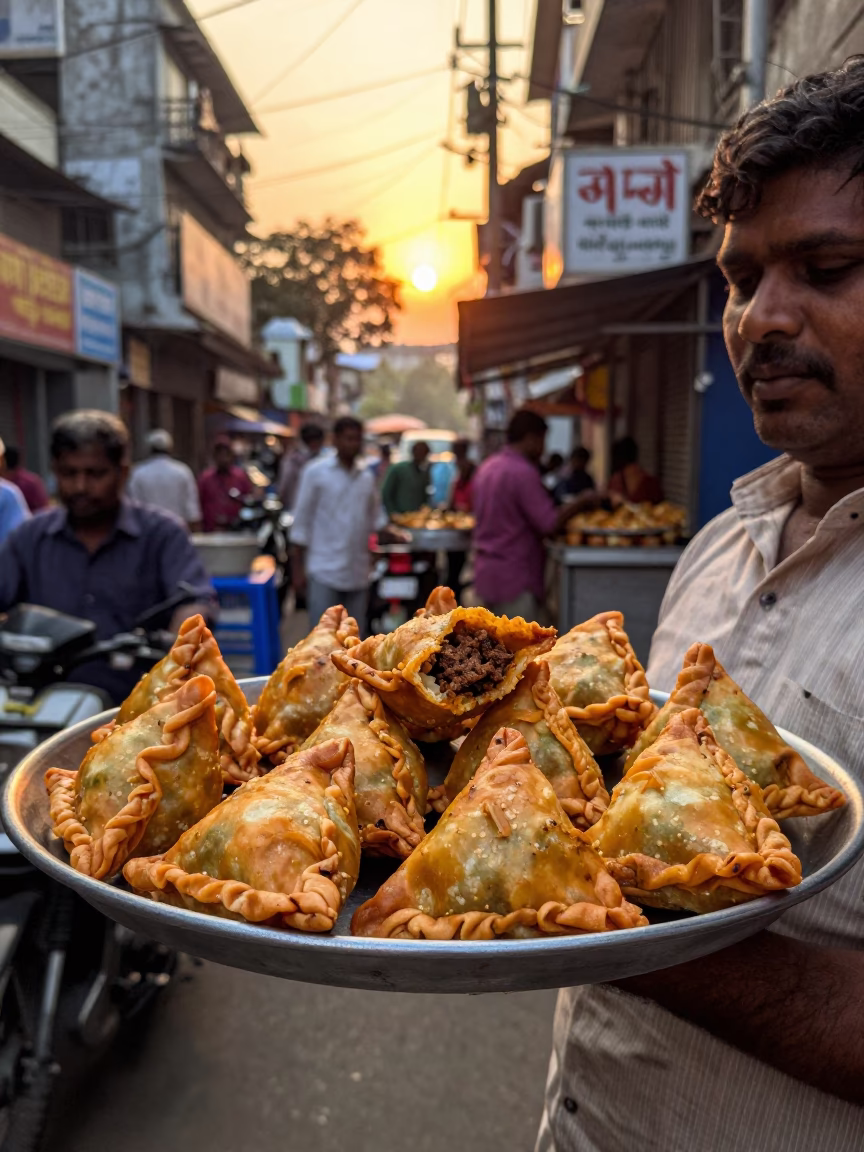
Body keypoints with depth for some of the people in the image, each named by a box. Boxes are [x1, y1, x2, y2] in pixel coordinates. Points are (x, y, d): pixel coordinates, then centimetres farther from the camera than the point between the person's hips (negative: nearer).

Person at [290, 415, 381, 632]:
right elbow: (301, 521, -2)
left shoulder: (367, 478, 12)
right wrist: (298, 568, -5)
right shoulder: (315, 472, -1)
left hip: (358, 574, 4)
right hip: (324, 571, -4)